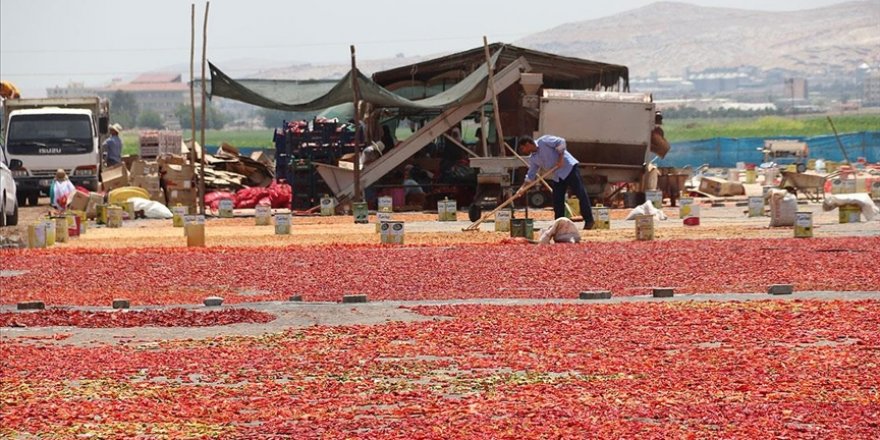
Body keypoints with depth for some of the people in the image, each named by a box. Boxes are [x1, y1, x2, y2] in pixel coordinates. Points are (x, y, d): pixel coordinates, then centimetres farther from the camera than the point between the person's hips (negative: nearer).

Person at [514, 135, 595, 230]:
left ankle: (589, 221, -8)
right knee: (557, 201, 3)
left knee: (581, 194, -9)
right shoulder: (532, 158, 12)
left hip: (569, 169, -8)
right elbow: (530, 175, 14)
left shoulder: (543, 141, -9)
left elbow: (561, 142, -15)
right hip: (556, 177, 8)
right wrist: (523, 188, 3)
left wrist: (560, 158, -19)